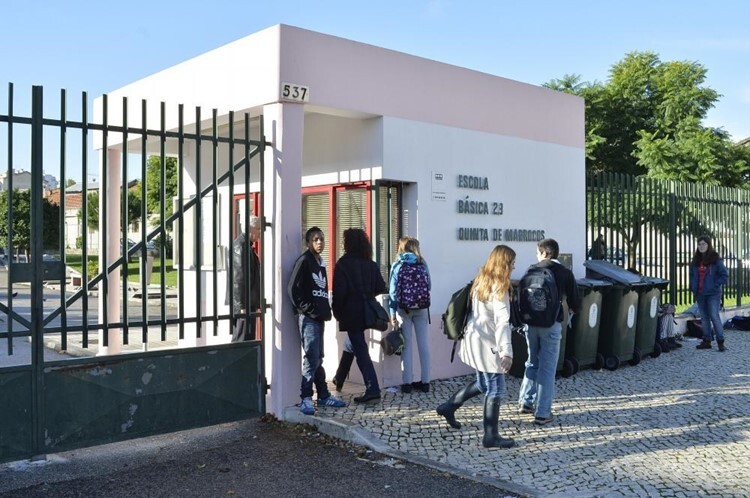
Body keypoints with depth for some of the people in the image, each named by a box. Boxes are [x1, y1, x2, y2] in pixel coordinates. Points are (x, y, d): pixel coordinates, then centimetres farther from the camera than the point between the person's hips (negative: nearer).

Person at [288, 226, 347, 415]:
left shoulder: (321, 263, 16)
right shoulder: (304, 261, -9)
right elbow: (293, 289, -16)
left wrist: (325, 310, 10)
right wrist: (307, 309, -14)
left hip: (319, 317, 8)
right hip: (308, 317, -8)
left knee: (318, 358, 13)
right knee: (312, 357, -9)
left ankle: (323, 395, 20)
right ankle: (306, 398, -2)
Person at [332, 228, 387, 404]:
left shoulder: (343, 264, -11)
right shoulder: (370, 264, 3)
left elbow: (339, 291, -16)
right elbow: (381, 287, 2)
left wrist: (337, 312, -2)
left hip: (351, 313, -6)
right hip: (367, 313, 6)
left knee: (360, 350, -5)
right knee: (354, 345, 23)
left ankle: (372, 389, -10)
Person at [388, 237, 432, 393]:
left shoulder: (397, 265, -3)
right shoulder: (422, 264, 1)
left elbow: (393, 291, -6)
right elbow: (429, 287, 5)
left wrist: (392, 313, -3)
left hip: (403, 309, -1)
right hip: (421, 309, 1)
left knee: (406, 346, 4)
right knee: (423, 345, 6)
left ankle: (407, 383, 6)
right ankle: (425, 382, 11)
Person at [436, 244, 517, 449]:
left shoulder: (481, 281, 8)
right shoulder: (499, 287, -17)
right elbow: (502, 321, -24)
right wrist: (507, 351, -27)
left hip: (474, 339, 9)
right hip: (488, 345, -9)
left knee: (483, 383, 22)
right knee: (495, 390, 1)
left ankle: (449, 406, 30)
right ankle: (491, 437, 9)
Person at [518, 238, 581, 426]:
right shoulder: (565, 273, -3)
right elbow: (575, 302, 1)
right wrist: (573, 309, 23)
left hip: (531, 323, 3)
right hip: (551, 325, -3)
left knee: (533, 362, 22)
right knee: (547, 368, 3)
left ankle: (526, 402, 25)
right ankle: (542, 413, 7)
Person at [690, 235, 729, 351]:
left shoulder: (715, 259, -6)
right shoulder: (695, 260, 10)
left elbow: (724, 276, -7)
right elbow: (692, 275, 22)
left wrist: (714, 285, -13)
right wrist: (693, 287, 9)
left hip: (713, 294, -6)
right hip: (700, 294, 6)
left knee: (714, 317, -8)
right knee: (704, 318, 10)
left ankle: (720, 342, -1)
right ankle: (706, 341, 16)